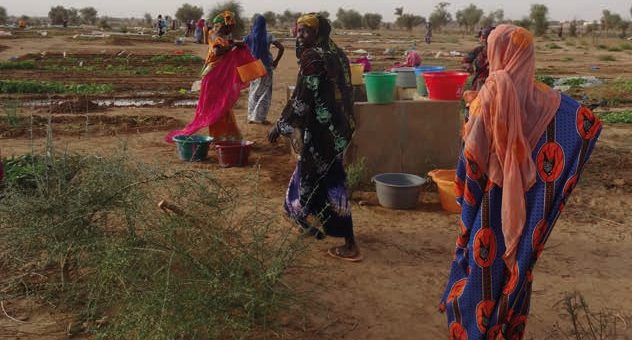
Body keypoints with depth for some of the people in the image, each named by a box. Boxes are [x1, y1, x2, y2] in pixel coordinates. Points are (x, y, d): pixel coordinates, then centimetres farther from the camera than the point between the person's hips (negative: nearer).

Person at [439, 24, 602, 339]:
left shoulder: (493, 89, -16)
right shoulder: (541, 95, -3)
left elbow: (475, 147, -18)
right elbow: (590, 123, 0)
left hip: (492, 193, -4)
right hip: (524, 195, 5)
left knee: (484, 258, 9)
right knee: (518, 257, 17)